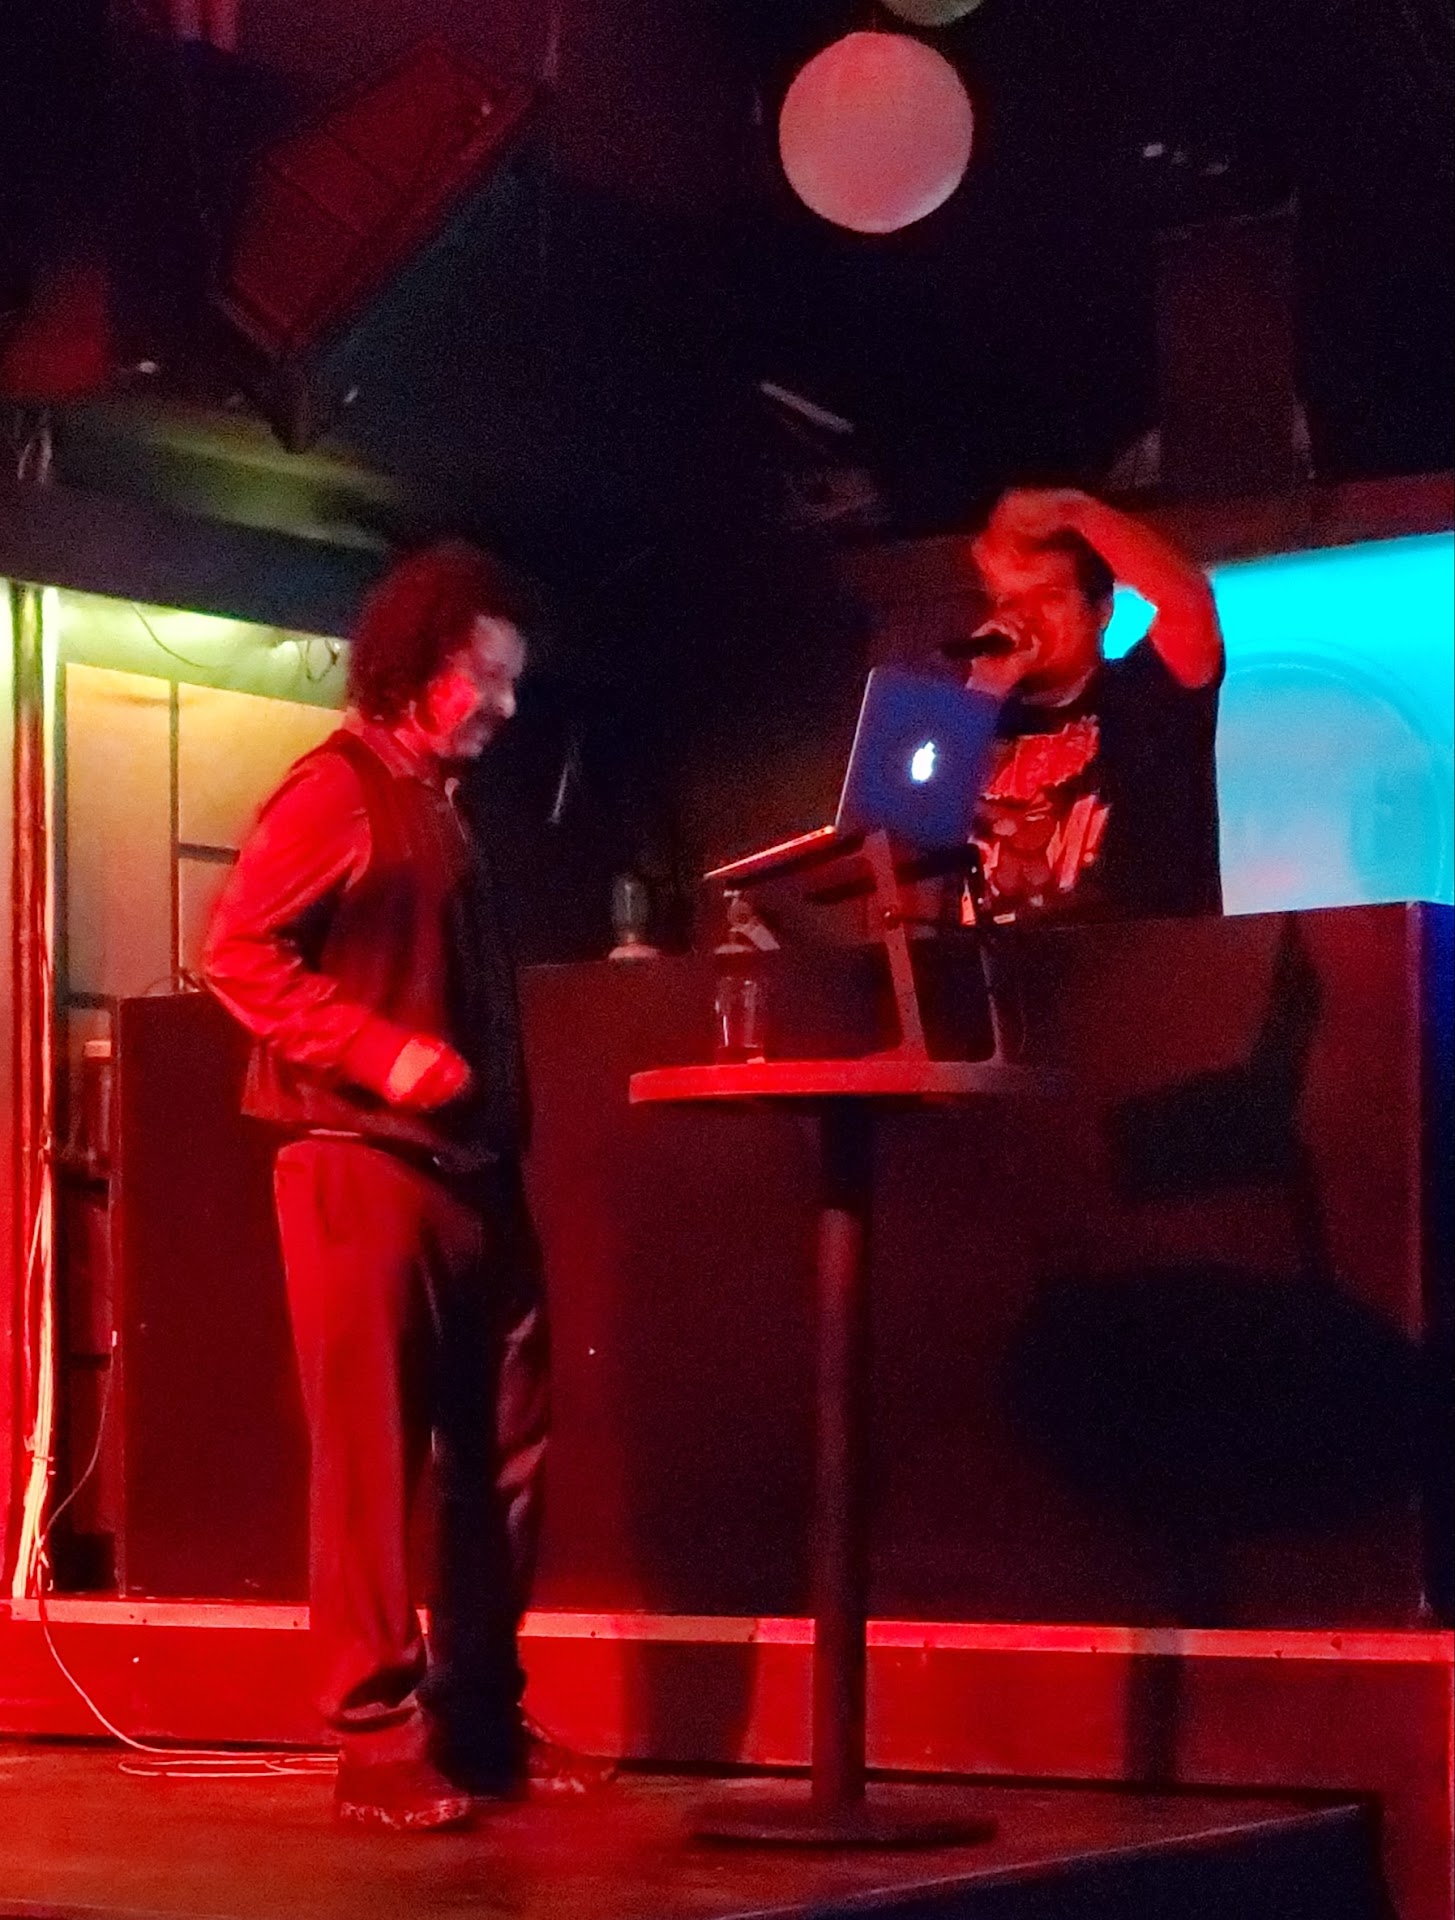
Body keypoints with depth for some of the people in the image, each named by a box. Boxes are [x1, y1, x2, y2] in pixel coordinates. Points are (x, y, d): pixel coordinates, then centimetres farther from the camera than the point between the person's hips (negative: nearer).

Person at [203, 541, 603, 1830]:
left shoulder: (448, 807, 20)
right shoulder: (337, 789, -6)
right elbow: (237, 954, -14)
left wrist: (506, 1128, 12)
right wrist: (384, 1054, -21)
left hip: (469, 1166, 9)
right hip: (365, 1160, -9)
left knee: (498, 1449, 9)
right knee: (371, 1455, -6)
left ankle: (481, 1721, 17)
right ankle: (380, 1739, -3)